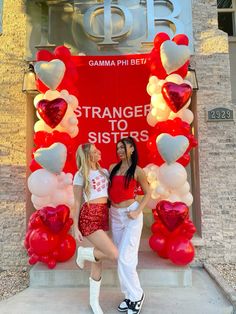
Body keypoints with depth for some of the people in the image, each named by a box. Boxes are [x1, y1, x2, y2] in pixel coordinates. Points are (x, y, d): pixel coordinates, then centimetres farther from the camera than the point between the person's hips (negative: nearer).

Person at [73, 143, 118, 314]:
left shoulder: (104, 171, 14)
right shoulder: (80, 175, -2)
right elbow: (77, 202, -2)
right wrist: (75, 227, -4)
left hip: (104, 215, 6)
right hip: (89, 217, -6)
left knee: (98, 260, 12)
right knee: (114, 255, -14)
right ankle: (84, 253, 12)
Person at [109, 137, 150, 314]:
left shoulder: (137, 171, -7)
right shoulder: (113, 168, 6)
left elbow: (148, 193, -1)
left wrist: (138, 211, -12)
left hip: (131, 214, -5)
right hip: (115, 214, 6)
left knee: (125, 258, -6)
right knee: (120, 258, 12)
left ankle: (137, 295, 17)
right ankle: (129, 295, 29)